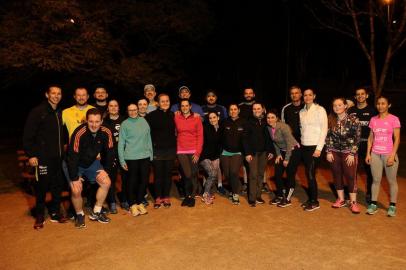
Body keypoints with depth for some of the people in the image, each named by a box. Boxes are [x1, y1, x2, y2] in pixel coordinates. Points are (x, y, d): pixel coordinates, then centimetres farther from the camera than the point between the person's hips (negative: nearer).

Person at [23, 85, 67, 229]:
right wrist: (31, 155, -13)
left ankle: (55, 212, 24)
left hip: (59, 157, 5)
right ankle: (40, 216, 18)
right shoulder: (38, 112, -6)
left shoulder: (61, 113, 12)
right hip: (43, 157, -5)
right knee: (42, 186, 2)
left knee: (58, 185, 10)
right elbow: (28, 135, -8)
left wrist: (63, 149, 9)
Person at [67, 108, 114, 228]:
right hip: (76, 164, -4)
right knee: (76, 190, -18)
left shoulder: (106, 133, -19)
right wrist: (74, 178, -23)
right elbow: (72, 156, -28)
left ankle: (96, 213, 11)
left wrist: (105, 171, -6)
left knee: (106, 182, -7)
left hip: (92, 162, 4)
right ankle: (80, 215, 11)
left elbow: (109, 152, -6)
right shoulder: (79, 133, -32)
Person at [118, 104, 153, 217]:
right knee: (132, 181, 4)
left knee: (144, 180, 8)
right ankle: (132, 204, 18)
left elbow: (148, 138, 11)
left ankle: (140, 202, 24)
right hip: (131, 157, -3)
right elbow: (121, 143, -3)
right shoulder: (125, 124, -1)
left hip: (145, 156, 3)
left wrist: (151, 153, 8)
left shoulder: (143, 121, 7)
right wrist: (122, 160, -7)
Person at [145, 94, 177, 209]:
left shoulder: (172, 115, 8)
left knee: (168, 174, 8)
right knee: (158, 174, 3)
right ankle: (158, 198, 17)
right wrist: (151, 143, -11)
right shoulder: (152, 115, -4)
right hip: (157, 149, -3)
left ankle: (166, 197, 21)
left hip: (170, 149, 3)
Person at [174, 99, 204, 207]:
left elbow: (200, 136, -1)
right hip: (181, 151, 1)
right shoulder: (176, 118, 5)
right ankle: (188, 195, 17)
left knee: (193, 174, 1)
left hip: (193, 151, 0)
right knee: (187, 175, -3)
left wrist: (198, 153, -7)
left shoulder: (196, 118, 2)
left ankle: (191, 196, 18)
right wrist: (175, 150, -4)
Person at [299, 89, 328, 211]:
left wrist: (319, 148, -13)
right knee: (308, 174, 8)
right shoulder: (301, 112, 9)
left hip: (314, 146, -5)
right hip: (304, 146, 5)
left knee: (310, 174, -6)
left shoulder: (320, 110, -6)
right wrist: (301, 141, 2)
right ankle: (310, 199, 20)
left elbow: (324, 129, -9)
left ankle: (315, 202, 7)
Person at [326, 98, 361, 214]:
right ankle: (341, 200, 23)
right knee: (337, 175, 9)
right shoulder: (331, 120, -1)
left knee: (350, 176, -1)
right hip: (334, 152, 4)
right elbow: (328, 137, 4)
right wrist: (328, 151, 0)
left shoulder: (353, 119, -10)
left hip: (349, 152, -3)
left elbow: (357, 138, -9)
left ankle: (353, 202, 11)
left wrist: (352, 154, -11)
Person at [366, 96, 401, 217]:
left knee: (392, 181, 5)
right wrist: (368, 153, 4)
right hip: (375, 154, 3)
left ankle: (392, 206, 15)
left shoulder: (394, 119, -4)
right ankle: (373, 204, 14)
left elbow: (397, 139, -6)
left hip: (389, 154, -3)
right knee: (376, 180, 7)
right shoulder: (373, 119, 7)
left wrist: (392, 155, -13)